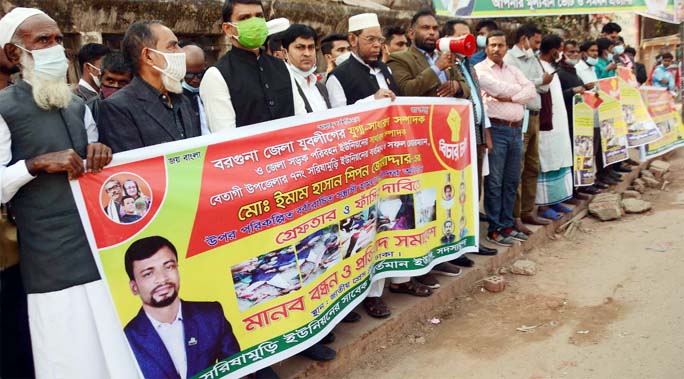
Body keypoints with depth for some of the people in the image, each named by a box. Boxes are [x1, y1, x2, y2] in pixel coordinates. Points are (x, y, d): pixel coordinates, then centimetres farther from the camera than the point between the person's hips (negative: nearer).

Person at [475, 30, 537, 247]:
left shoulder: (513, 70, 19)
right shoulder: (480, 70, 0)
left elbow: (531, 92, 6)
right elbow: (498, 88, -15)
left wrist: (508, 97, -8)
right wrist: (518, 89, 1)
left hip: (516, 129, 6)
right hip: (496, 129, -6)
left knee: (511, 181, 10)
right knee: (494, 182, -4)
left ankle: (507, 224, 20)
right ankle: (494, 229, 3)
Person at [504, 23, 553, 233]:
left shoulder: (533, 59, 18)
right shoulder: (509, 59, -7)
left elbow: (544, 88, 15)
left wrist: (545, 82, -6)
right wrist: (540, 81, -10)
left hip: (534, 116, 9)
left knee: (532, 167, 12)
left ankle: (527, 211, 22)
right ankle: (514, 217, -2)